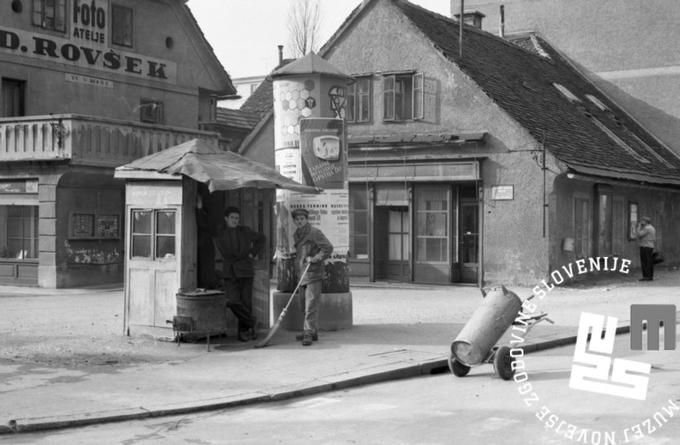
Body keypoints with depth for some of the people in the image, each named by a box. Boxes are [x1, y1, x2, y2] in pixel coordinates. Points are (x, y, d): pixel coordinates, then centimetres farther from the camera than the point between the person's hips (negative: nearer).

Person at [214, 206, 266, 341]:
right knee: (233, 302, -16)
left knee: (246, 302, -1)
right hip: (229, 273, -1)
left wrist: (253, 253, 11)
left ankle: (244, 331, 10)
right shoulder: (219, 235, 4)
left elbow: (261, 238, 23)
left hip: (245, 272, 1)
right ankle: (251, 323, 4)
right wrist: (242, 257, -3)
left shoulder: (245, 231, 8)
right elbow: (225, 256, 1)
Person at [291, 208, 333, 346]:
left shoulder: (314, 233, -8)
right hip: (302, 273, 8)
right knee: (306, 303, 12)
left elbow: (328, 248, -13)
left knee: (311, 304, -12)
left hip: (313, 273, -8)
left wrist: (316, 258, -19)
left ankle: (309, 333, -15)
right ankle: (312, 331, 20)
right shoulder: (296, 235, 16)